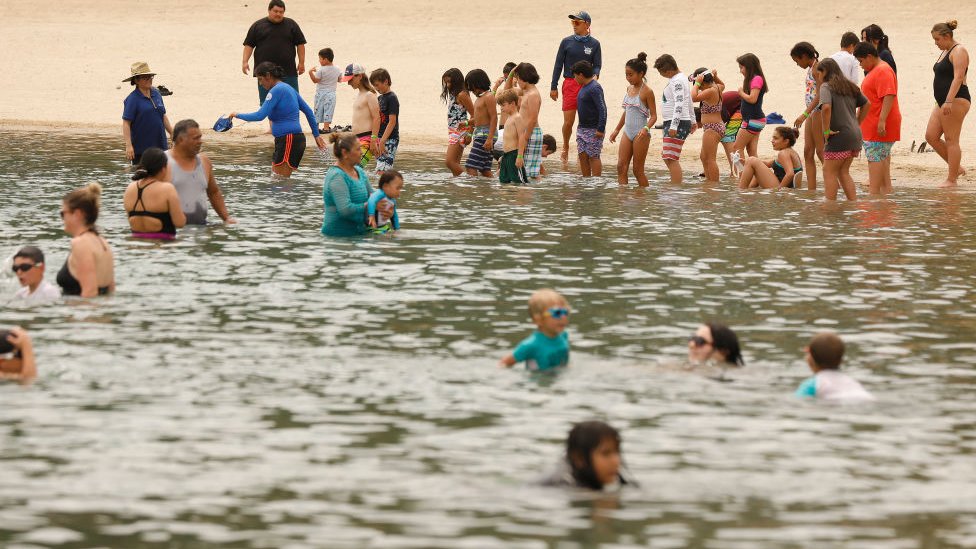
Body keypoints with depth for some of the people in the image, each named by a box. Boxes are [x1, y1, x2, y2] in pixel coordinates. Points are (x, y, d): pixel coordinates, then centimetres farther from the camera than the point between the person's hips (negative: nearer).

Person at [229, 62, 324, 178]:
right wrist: (316, 134, 29)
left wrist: (237, 115, -5)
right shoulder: (288, 88, 18)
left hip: (289, 141, -10)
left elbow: (260, 115, -18)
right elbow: (308, 111, 24)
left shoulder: (277, 91, -12)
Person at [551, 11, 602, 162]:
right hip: (570, 84, 0)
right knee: (568, 122, -2)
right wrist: (554, 87, 5)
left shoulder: (594, 44, 5)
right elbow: (558, 65, 7)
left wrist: (594, 76, -17)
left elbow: (597, 65, 6)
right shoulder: (567, 42, 5)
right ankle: (565, 147, 22)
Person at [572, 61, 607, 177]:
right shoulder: (584, 87, 12)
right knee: (583, 155, 9)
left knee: (593, 156, -4)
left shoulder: (595, 88, -17)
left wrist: (600, 129, -24)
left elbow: (602, 109, -21)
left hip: (593, 129, -9)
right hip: (582, 128, 9)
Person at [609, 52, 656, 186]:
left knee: (638, 170, -1)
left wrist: (646, 129, -29)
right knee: (621, 167, -2)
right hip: (628, 132, 7)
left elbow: (653, 116, -11)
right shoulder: (629, 88, 11)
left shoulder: (647, 91, -11)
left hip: (640, 134, -7)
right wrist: (617, 130, 26)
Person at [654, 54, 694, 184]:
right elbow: (689, 102, 27)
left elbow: (679, 104, -23)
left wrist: (674, 125, -29)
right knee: (666, 156, 14)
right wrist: (692, 121, 34)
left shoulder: (677, 81, -14)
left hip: (678, 123, -11)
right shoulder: (682, 78, 18)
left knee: (671, 158, -16)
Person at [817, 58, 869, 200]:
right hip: (855, 135, 8)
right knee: (843, 172, 15)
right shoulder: (849, 86, 16)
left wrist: (826, 130, -18)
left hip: (840, 135, -8)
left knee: (830, 172, 1)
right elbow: (865, 104, 22)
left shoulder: (826, 86, -8)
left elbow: (826, 107, -26)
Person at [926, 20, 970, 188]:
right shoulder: (945, 52, 19)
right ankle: (956, 168, 15)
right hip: (943, 102, 10)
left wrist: (949, 101, -30)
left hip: (956, 101, -10)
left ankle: (951, 180, -2)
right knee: (931, 136, 6)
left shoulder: (958, 52, -12)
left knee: (951, 140, -7)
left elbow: (958, 78, -22)